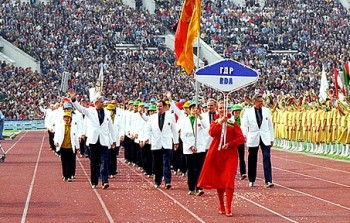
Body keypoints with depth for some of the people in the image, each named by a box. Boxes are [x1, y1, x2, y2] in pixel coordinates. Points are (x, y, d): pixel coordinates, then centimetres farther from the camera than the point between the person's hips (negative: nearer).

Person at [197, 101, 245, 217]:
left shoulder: (233, 124, 4)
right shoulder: (215, 123, 8)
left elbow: (241, 138, -4)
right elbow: (212, 133, -15)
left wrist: (229, 144, -16)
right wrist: (220, 122, -24)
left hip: (230, 154, -2)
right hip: (217, 154, 2)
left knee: (229, 181, -11)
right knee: (218, 181, 8)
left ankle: (228, 208, -11)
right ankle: (221, 206, 21)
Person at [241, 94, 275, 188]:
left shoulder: (266, 110, 8)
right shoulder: (248, 112, 1)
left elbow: (270, 125, 13)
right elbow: (244, 125, -4)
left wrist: (272, 138, 11)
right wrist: (244, 134, -23)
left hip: (265, 138, 1)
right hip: (253, 138, -1)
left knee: (267, 158, -11)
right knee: (252, 160, 6)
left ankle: (268, 181, -15)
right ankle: (251, 180, 19)